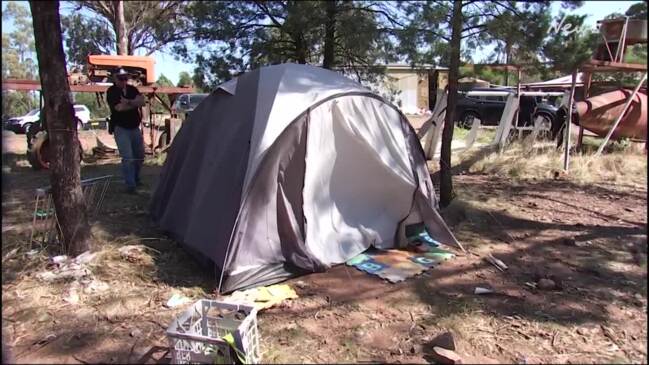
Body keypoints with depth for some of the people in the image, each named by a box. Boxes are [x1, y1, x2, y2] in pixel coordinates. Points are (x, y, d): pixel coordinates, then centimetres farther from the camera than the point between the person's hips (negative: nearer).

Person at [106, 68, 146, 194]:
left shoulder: (132, 89, 9)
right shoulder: (112, 91, -7)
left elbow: (142, 100, -8)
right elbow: (119, 107, -21)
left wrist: (128, 102, -23)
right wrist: (135, 103, -10)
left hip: (135, 127, 6)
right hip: (121, 128, -6)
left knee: (140, 156, 13)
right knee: (128, 157, -13)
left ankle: (135, 179, 32)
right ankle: (130, 185, -8)